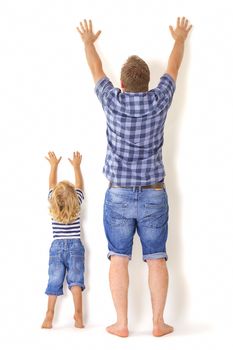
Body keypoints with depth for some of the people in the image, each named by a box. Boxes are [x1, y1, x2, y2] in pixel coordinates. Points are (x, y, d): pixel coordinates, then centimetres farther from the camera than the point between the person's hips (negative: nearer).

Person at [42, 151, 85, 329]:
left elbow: (52, 184, 13)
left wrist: (54, 166, 25)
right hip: (75, 247, -2)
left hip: (57, 247, 2)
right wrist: (76, 166, 21)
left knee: (54, 282, 1)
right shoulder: (76, 204, -5)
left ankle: (49, 316, -4)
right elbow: (80, 185, 10)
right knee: (75, 280, -8)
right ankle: (78, 314, -19)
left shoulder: (53, 206, -2)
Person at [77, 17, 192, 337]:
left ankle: (122, 324, 6)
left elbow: (96, 68, 12)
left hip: (118, 195, 0)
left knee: (119, 259, 4)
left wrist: (88, 41, 31)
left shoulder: (113, 101, -7)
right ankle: (158, 323, 8)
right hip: (154, 195, 1)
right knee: (156, 258, 5)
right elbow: (174, 67, 13)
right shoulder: (159, 100, -6)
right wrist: (179, 39, 32)